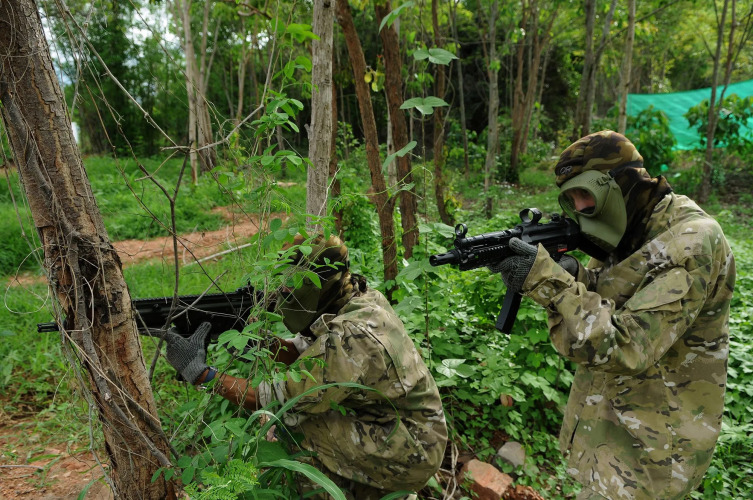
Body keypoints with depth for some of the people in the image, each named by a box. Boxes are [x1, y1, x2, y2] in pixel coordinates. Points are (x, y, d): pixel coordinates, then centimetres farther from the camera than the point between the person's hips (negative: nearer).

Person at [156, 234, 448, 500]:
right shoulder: (363, 299, -4)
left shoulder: (347, 340, -31)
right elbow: (301, 353, 6)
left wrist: (201, 372, -21)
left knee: (297, 419, -18)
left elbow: (276, 402, -23)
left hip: (411, 454, -9)